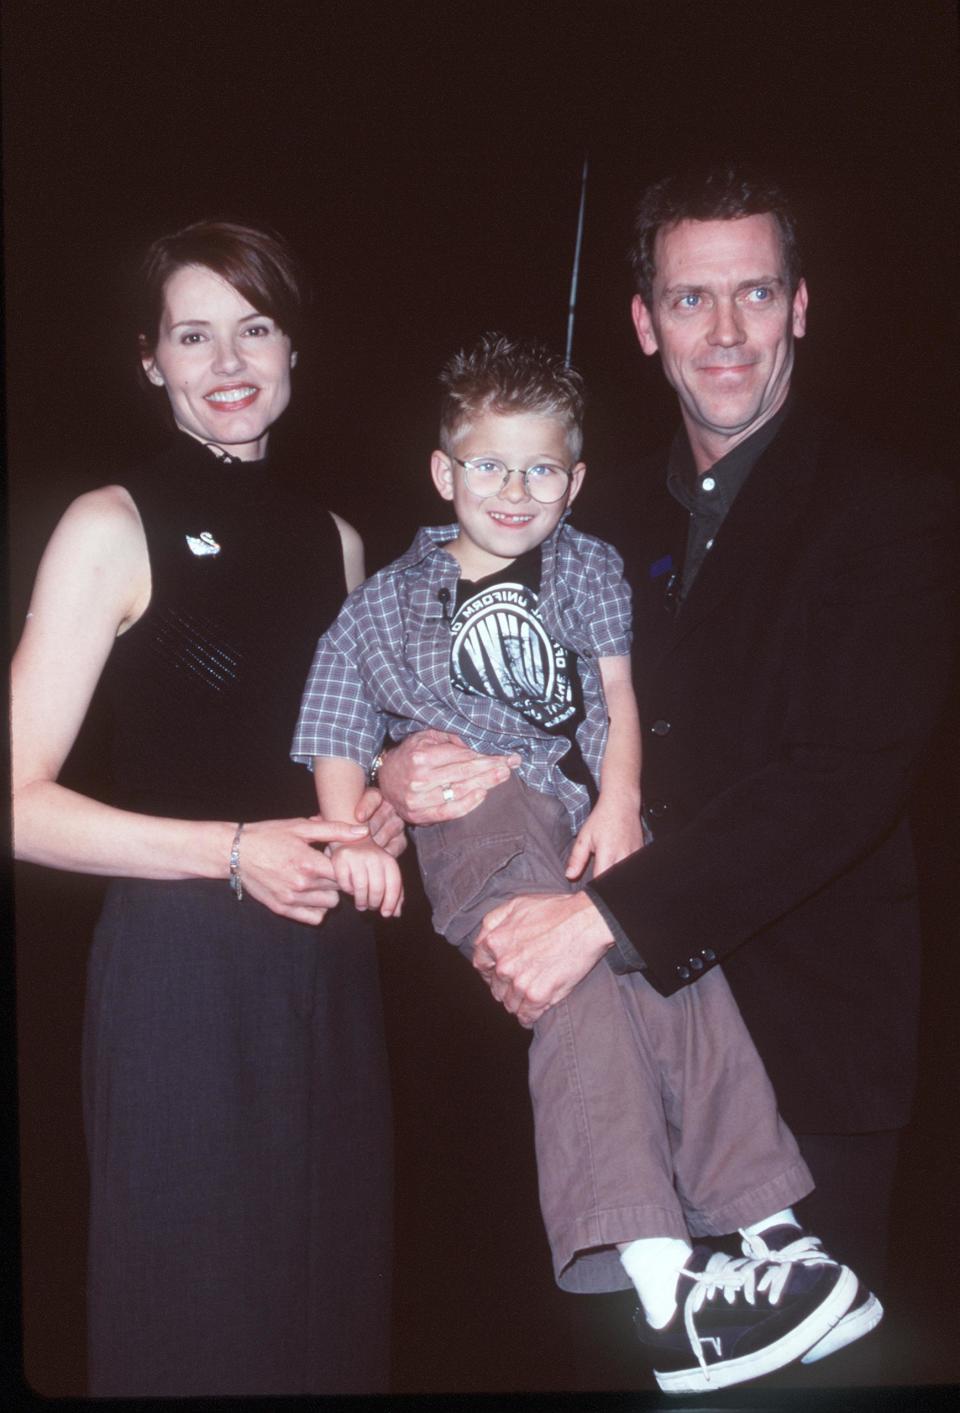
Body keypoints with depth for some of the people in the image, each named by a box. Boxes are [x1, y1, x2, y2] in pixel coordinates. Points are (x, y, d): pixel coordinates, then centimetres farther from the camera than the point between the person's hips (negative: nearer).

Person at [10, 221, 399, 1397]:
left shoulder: (335, 541, 11)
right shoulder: (112, 529, -6)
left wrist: (380, 804, 2)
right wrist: (234, 851, -17)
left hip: (328, 970, 5)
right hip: (179, 975, -5)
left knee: (333, 1300, 13)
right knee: (196, 1319, 6)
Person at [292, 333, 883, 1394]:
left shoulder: (589, 568, 24)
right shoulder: (387, 604, 18)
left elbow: (618, 699, 15)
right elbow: (338, 748, 15)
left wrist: (620, 801, -4)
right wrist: (355, 836, -4)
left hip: (589, 801, 3)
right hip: (473, 803, -3)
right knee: (572, 971, -30)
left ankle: (773, 1239, -31)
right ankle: (663, 1283, -42)